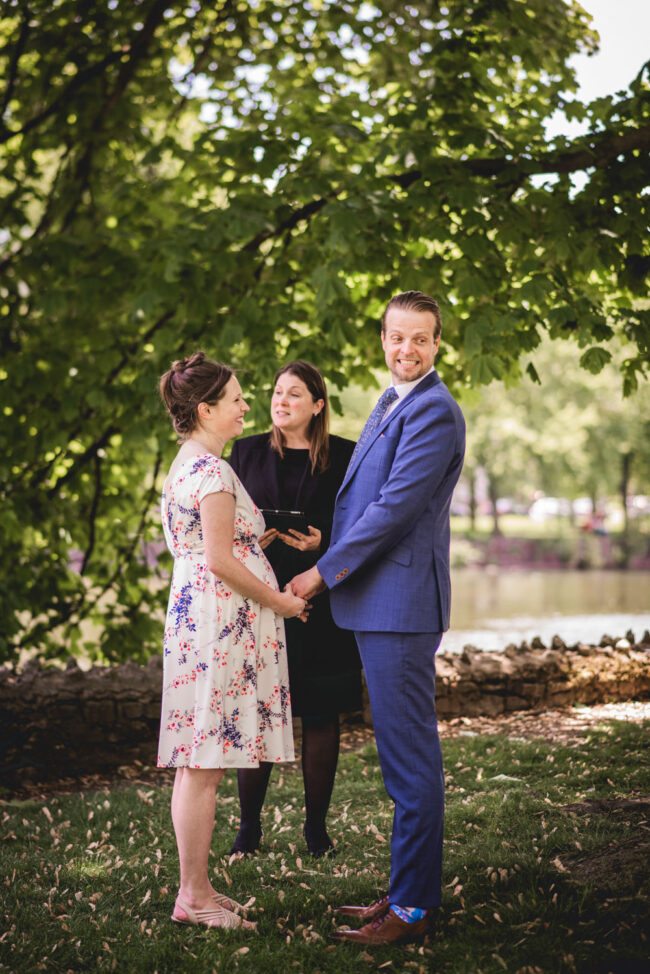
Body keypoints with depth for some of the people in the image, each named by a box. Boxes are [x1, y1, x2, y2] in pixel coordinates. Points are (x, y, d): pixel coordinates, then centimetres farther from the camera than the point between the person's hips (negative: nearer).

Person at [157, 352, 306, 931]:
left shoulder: (187, 465, 18)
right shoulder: (212, 471, -14)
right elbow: (220, 560, -18)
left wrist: (263, 535, 22)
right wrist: (279, 601, -9)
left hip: (197, 617, 10)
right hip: (220, 623, -10)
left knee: (199, 764, 11)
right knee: (206, 765, -5)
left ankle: (195, 890, 18)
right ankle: (194, 898, 1)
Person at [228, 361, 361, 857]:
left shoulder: (344, 457, 3)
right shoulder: (248, 452, 10)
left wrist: (322, 543, -16)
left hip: (321, 598, -1)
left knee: (321, 715, 4)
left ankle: (316, 824, 16)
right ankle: (250, 823, 12)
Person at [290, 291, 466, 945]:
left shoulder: (435, 412, -13)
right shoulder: (390, 405, 19)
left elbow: (395, 506, -18)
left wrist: (323, 571, -13)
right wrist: (327, 568, 19)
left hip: (401, 604, -10)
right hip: (379, 603, 10)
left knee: (411, 756, -5)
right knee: (401, 752, 15)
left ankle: (412, 909, 3)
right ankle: (407, 889, 25)